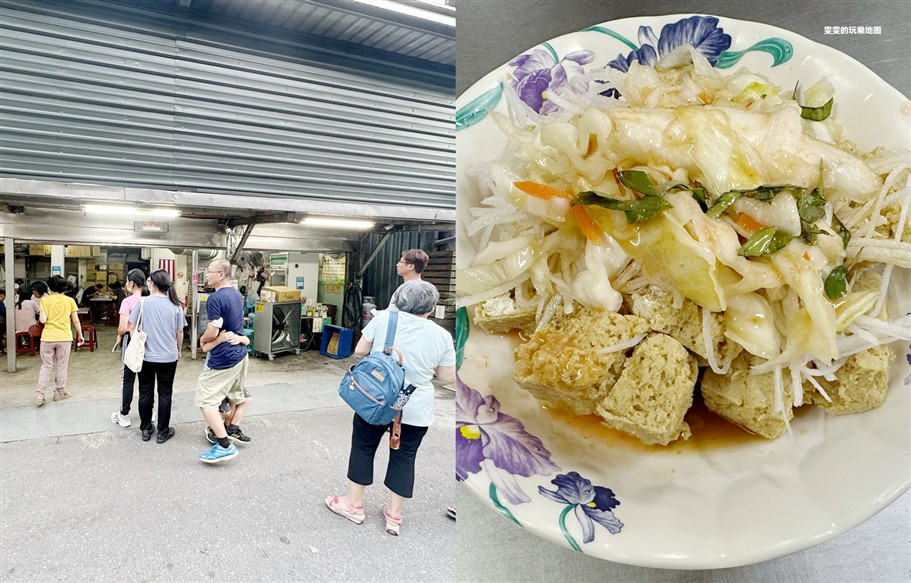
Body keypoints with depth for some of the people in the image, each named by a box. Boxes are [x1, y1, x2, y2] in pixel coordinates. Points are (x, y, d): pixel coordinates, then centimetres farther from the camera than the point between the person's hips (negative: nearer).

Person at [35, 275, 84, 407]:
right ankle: (59, 392, 20)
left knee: (46, 366, 9)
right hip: (64, 337, 0)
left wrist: (40, 314, 11)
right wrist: (80, 335, 12)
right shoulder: (69, 300, 0)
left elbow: (43, 320, -10)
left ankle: (39, 395, 4)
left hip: (48, 337, 0)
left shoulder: (45, 300, -3)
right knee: (62, 366, 11)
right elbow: (76, 320, 2)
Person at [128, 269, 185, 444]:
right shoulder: (175, 305, -6)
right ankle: (163, 432, 15)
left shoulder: (143, 302, -7)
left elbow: (132, 327, 0)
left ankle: (146, 429, 24)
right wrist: (178, 350, 17)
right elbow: (180, 332, 1)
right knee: (165, 394, 8)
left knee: (145, 393, 14)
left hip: (146, 355, 0)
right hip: (168, 357, 0)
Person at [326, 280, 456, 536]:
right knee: (404, 458, 14)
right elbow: (448, 376, 2)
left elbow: (360, 351, 1)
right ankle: (394, 515, 23)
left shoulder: (384, 317, -6)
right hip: (415, 410, 1)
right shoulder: (442, 335, -5)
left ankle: (354, 505, 28)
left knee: (363, 448, 17)